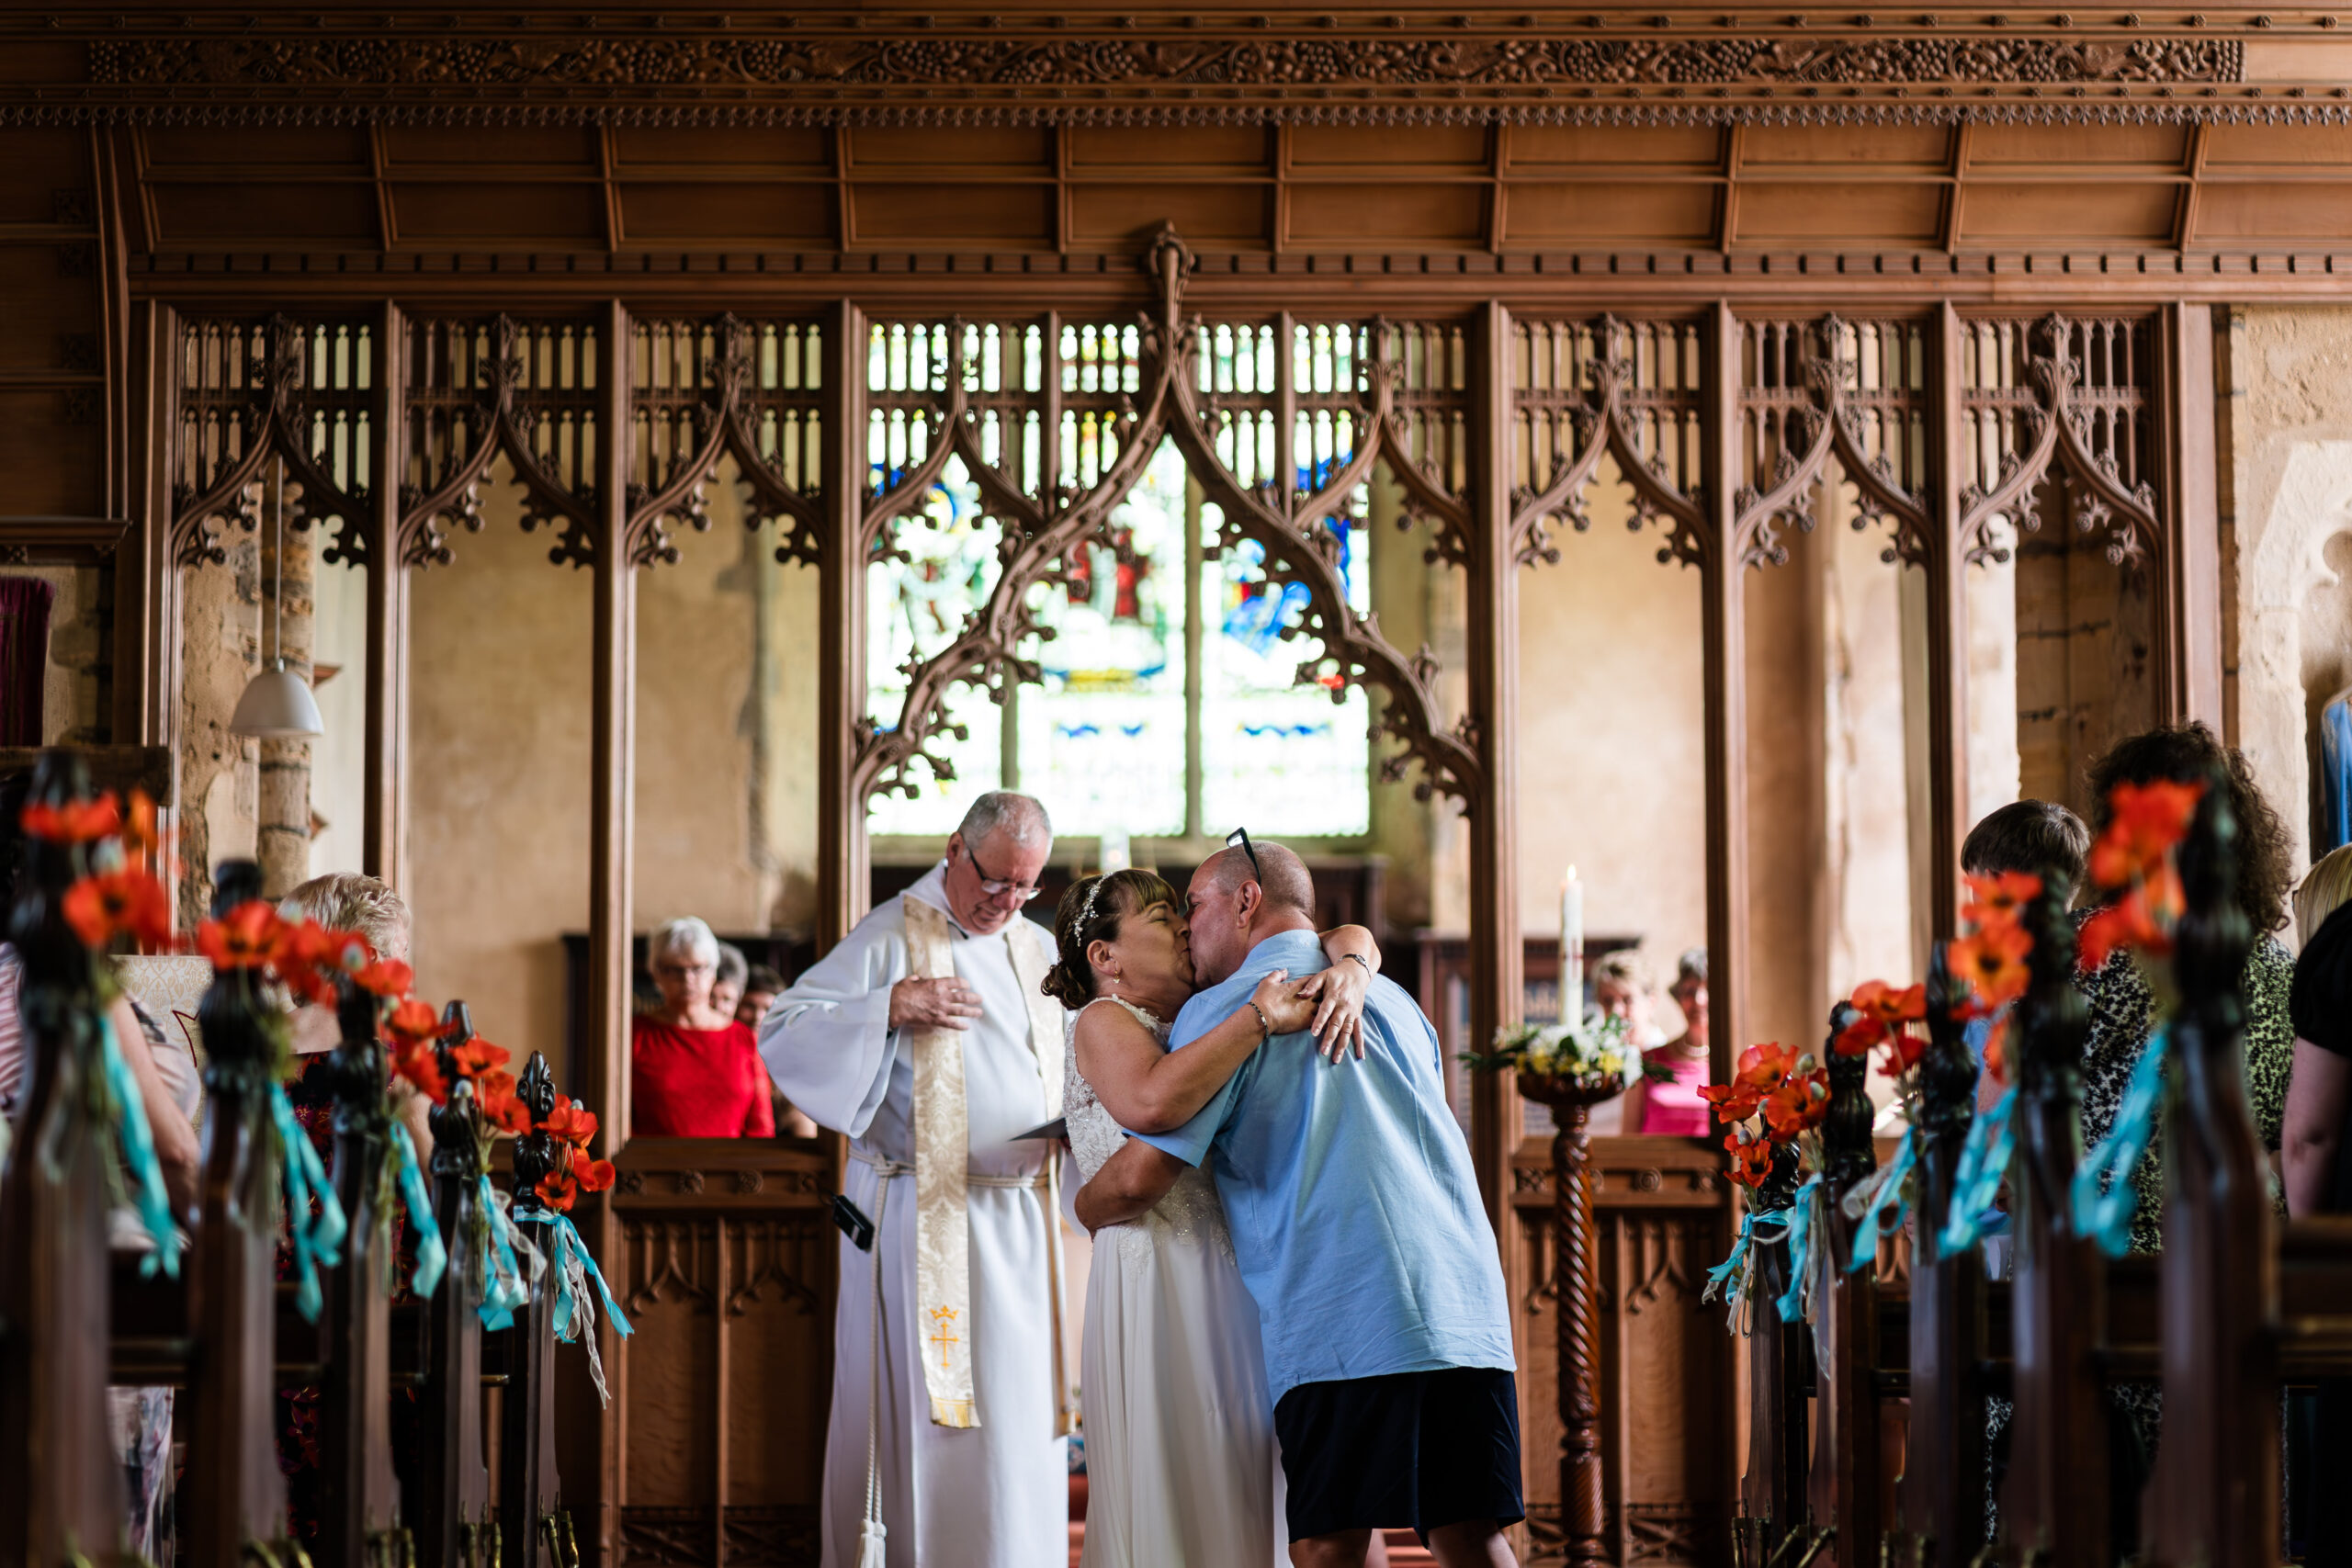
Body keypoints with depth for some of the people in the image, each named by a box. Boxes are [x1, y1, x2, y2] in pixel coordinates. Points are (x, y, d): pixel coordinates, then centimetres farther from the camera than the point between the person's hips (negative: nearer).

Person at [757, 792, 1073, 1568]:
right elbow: (781, 1030, -8)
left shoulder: (1040, 949, 14)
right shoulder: (893, 936, -3)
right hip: (922, 1214, -5)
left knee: (1021, 1415, 5)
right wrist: (892, 1004, -19)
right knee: (923, 1408, -5)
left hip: (1020, 1216, 5)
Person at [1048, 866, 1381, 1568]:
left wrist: (1349, 968, -4)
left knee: (1247, 1499, 6)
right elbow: (1152, 1102, -25)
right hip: (1159, 1285, -7)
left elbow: (1346, 936, 19)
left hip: (1238, 1284, 7)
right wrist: (1260, 1021, -22)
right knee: (1172, 1509, -7)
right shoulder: (1102, 1022, -1)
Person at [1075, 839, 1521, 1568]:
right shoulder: (1392, 1000, 24)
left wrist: (1085, 1210, 16)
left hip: (1343, 1319, -6)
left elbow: (1141, 1178, -4)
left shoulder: (1226, 1008, 3)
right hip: (1468, 1311, 6)